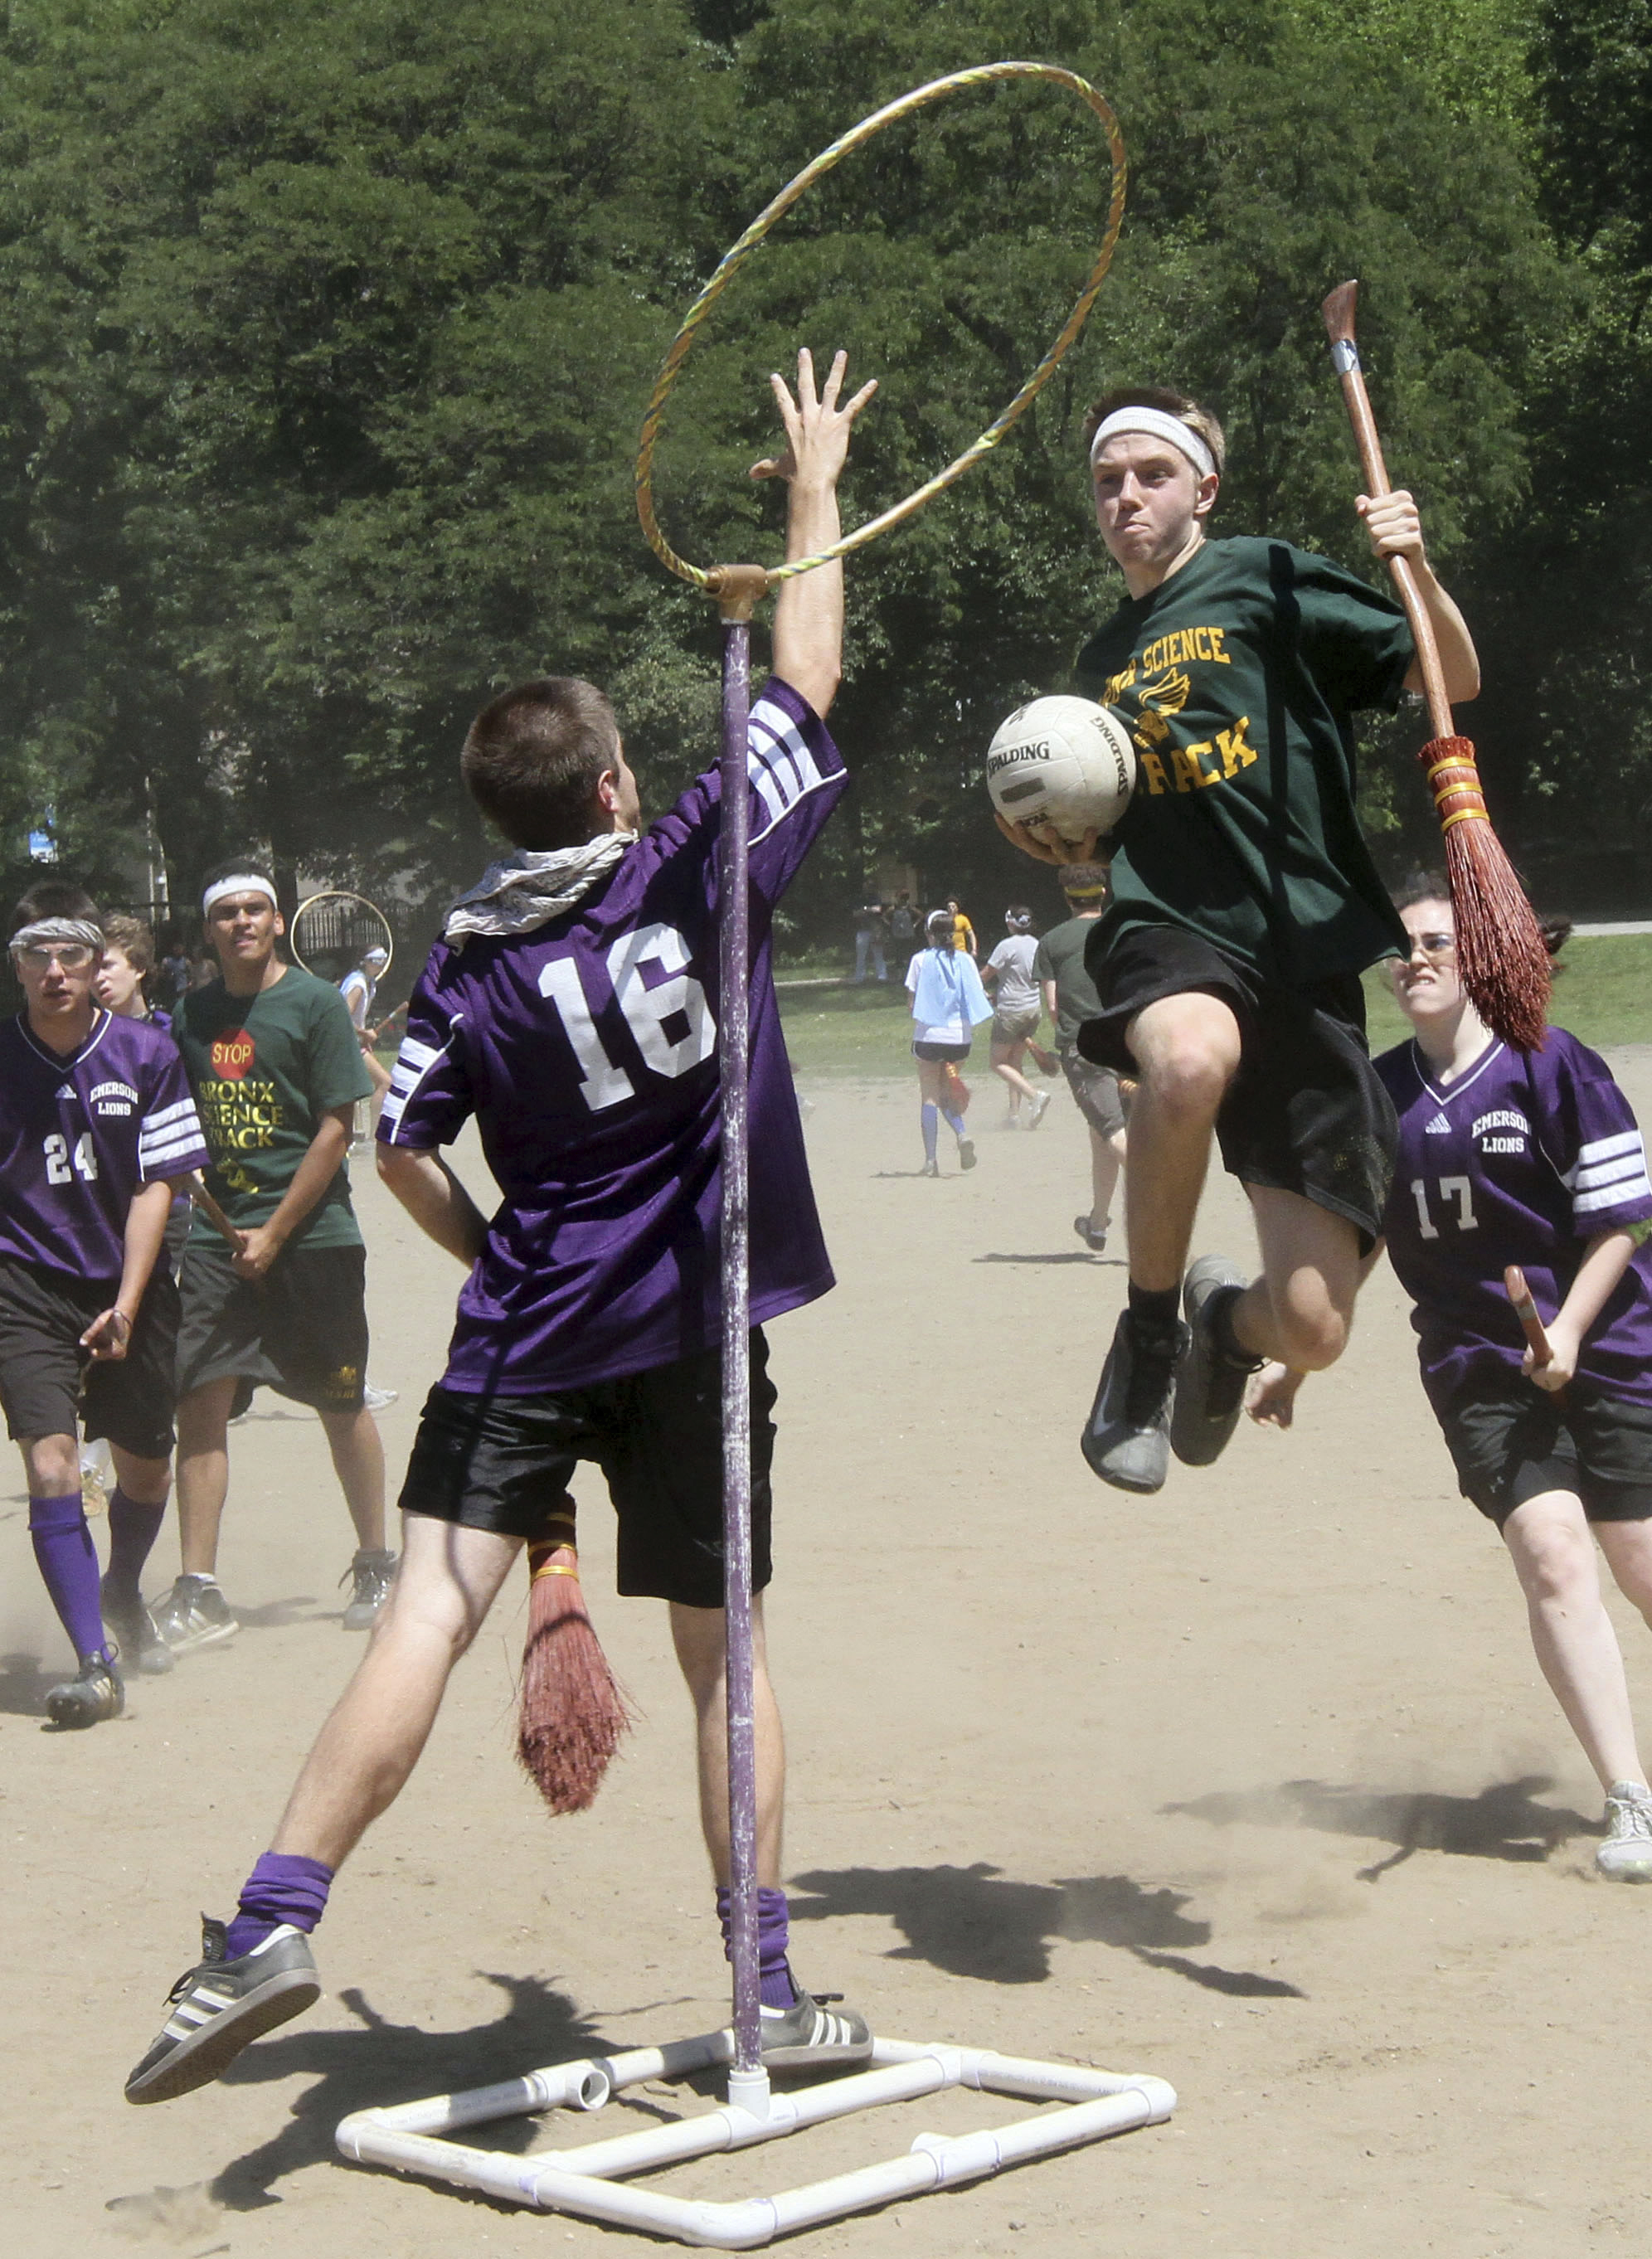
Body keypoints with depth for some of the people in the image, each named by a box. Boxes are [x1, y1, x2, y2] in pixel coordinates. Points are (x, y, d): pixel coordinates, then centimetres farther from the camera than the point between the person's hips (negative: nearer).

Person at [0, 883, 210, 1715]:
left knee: (146, 1469, 15)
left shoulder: (147, 1054, -5)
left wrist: (127, 1304, -10)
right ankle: (95, 1663, -16)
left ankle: (122, 1596, 46)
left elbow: (156, 1186, -4)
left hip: (129, 1285, 2)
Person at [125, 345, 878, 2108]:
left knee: (429, 1611, -5)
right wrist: (815, 488, 15)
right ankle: (773, 1993, 14)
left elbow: (403, 1153, -3)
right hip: (696, 1332, 0)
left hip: (527, 1329, 0)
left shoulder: (467, 972, 0)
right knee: (721, 1653, 9)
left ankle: (272, 1925, -19)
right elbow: (805, 677, 5)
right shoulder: (699, 868, -4)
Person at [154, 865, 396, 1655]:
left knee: (341, 1406, 7)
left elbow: (335, 1128, -7)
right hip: (217, 1235, 3)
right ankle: (198, 1594, -4)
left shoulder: (315, 1002, -3)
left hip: (311, 1234, -3)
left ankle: (374, 1567, 24)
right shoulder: (192, 1016, 10)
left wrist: (275, 1232, -11)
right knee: (199, 1403, -7)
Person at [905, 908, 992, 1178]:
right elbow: (977, 999, 1)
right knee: (947, 1093, 18)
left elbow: (912, 1001, -3)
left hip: (929, 1035, -3)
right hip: (960, 1037, 3)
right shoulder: (965, 960, 3)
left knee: (929, 1096, 4)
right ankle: (962, 1133, -9)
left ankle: (930, 1159, -3)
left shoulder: (921, 960, -2)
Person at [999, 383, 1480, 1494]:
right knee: (1192, 1055, -40)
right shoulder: (1103, 658, 20)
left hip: (1302, 954, -2)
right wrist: (1064, 844, 9)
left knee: (1312, 1328, -11)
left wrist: (1420, 573, -19)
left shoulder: (1265, 578, 6)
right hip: (1166, 936, 2)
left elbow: (1455, 679, 0)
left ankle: (1227, 1322, 29)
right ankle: (1150, 1331, -17)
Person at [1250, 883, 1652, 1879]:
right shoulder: (1379, 1092, 7)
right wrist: (1297, 1361, 17)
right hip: (1480, 1366, 2)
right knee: (1551, 1551, -15)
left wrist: (1568, 1330, -17)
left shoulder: (1550, 1062, -7)